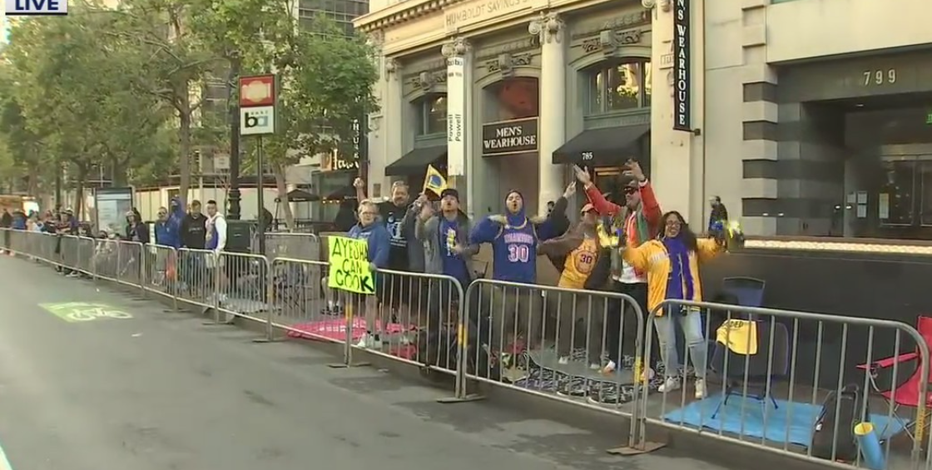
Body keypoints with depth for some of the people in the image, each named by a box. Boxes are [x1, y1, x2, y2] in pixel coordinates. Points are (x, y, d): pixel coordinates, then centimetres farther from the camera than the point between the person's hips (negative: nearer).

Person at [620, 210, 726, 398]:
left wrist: (719, 241, -17)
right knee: (667, 344, 11)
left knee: (696, 340, -6)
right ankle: (672, 377, 28)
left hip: (688, 302, 0)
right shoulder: (652, 247, 6)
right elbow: (635, 258, 0)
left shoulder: (692, 244, 10)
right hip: (663, 303, 0)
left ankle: (701, 379, 7)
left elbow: (710, 248, 5)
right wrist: (624, 248, -20)